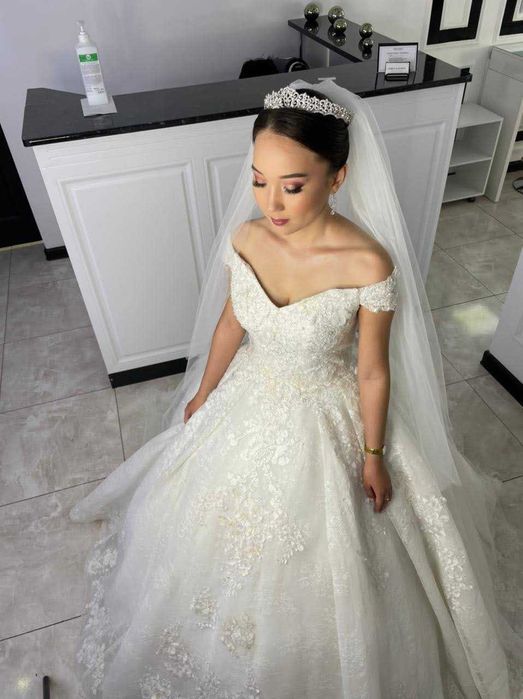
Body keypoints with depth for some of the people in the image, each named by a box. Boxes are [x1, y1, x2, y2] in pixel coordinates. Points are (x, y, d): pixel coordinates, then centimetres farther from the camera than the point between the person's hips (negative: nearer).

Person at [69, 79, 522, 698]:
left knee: (316, 559, 20)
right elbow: (230, 323, 1)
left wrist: (373, 457, -4)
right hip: (248, 403, 4)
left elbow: (373, 370, -15)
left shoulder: (369, 264, -28)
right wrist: (203, 394, 13)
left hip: (323, 419, -3)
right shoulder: (245, 237, -15)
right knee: (225, 526, 27)